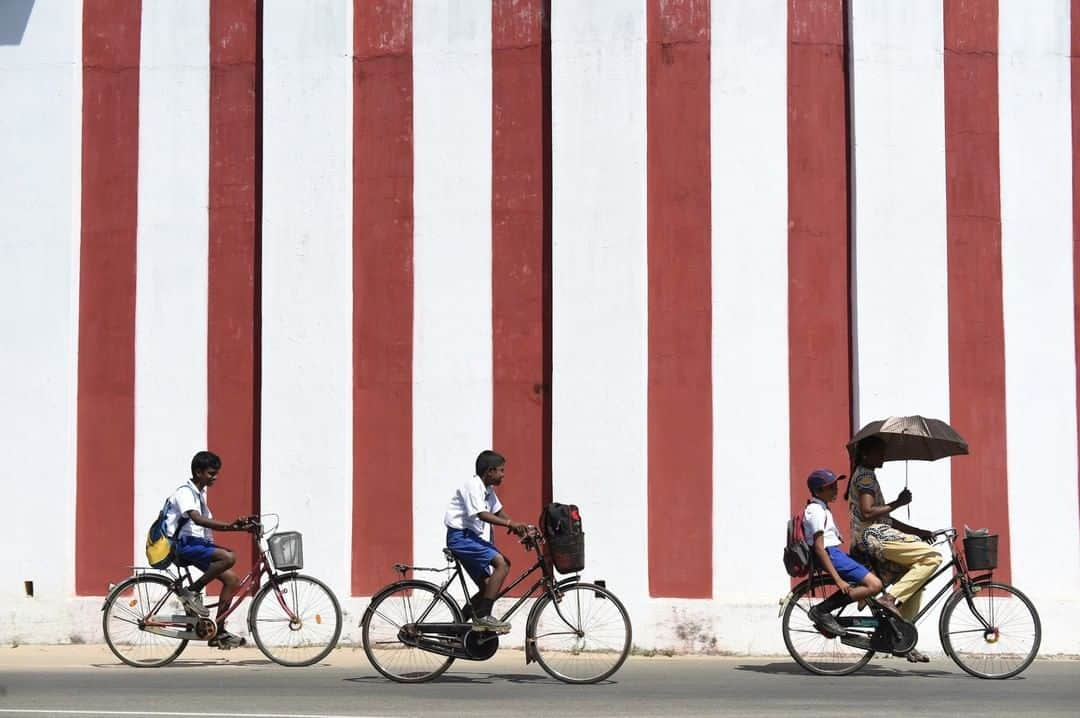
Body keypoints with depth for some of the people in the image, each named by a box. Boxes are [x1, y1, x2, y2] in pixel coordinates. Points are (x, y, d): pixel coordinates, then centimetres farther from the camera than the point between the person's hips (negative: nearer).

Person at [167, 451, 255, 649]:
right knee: (228, 557, -29)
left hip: (200, 544, 9)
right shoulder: (185, 493, -11)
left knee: (232, 579, -1)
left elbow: (209, 524, 24)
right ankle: (192, 591, -15)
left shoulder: (200, 493, 19)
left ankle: (218, 632, 3)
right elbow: (197, 519, -28)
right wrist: (230, 526, -36)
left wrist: (239, 526, 10)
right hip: (186, 545, -9)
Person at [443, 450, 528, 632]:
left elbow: (498, 511, 13)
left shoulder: (488, 490, 16)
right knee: (501, 563, -23)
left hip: (472, 538, 10)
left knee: (487, 586, 9)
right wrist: (510, 523, -33)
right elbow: (481, 515, -27)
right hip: (460, 537, -10)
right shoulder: (473, 486, -15)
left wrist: (518, 528, -4)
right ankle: (483, 616, -23)